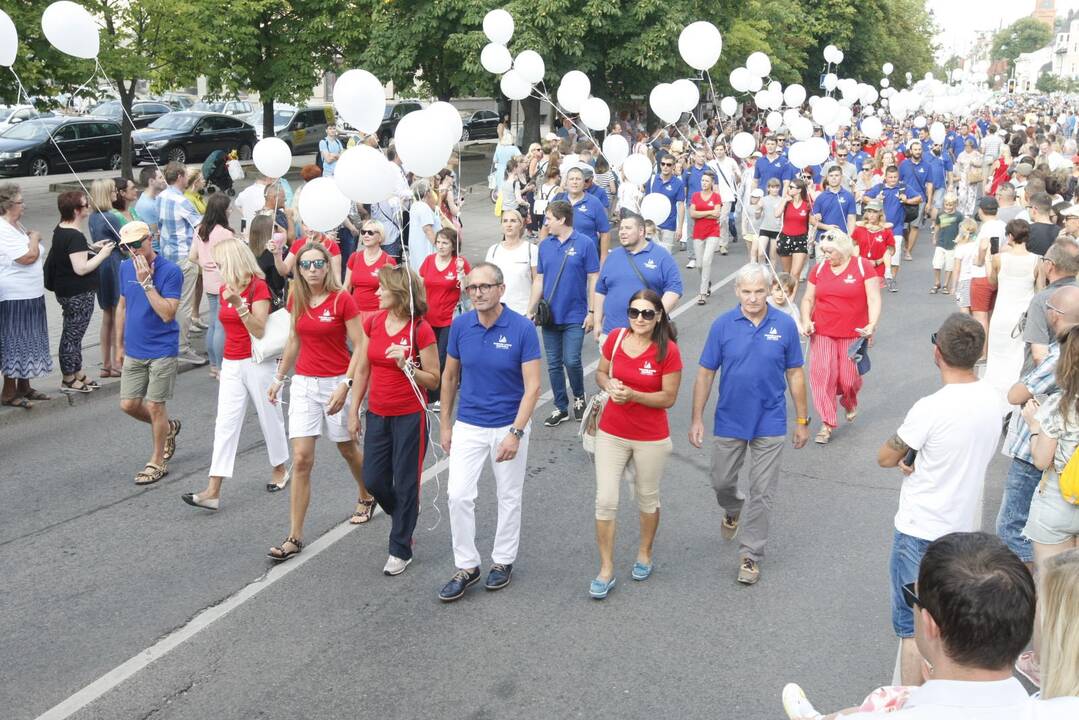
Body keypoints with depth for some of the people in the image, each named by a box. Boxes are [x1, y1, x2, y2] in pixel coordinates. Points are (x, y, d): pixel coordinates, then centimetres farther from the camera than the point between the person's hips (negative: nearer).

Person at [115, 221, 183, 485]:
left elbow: (167, 313, -23)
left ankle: (157, 462, 17)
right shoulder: (125, 268, 3)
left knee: (155, 405, 1)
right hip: (134, 351, 6)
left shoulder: (170, 271, -16)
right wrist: (119, 344, 17)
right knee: (129, 404, 8)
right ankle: (168, 428, 35)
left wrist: (146, 282, -25)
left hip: (162, 351, -6)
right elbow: (122, 306, 15)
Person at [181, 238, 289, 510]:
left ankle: (280, 469, 31)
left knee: (270, 418, 9)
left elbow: (259, 330, -20)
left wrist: (238, 303, -28)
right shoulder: (224, 288, 7)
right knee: (225, 423, -2)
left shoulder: (258, 286, -12)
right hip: (231, 364, 6)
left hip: (258, 363, -6)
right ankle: (213, 490, -6)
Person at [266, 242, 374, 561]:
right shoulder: (296, 299, 3)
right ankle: (295, 537, 1)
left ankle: (367, 497, 46)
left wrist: (345, 385, -20)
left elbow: (359, 346, -12)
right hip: (304, 383, 4)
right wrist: (279, 377, 17)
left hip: (337, 382, -3)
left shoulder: (342, 300, -12)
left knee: (347, 449, 16)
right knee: (301, 459, -3)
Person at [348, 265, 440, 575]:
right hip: (378, 415, 5)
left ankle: (401, 550, 19)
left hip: (410, 417, -5)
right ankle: (403, 517, 41)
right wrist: (354, 411, 8)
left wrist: (405, 363, -24)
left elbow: (433, 380, -9)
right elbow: (362, 369, 8)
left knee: (405, 484, 4)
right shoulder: (373, 322, 1)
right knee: (374, 480, 11)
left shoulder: (421, 331, -14)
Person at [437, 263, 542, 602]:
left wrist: (516, 433, -23)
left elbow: (532, 387, -16)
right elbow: (450, 376, 6)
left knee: (509, 497, 12)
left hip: (509, 426, -2)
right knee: (458, 495, -3)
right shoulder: (460, 325, -6)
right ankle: (466, 566, 12)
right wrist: (445, 425, 6)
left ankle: (503, 560, 31)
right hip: (468, 426, 3)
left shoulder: (523, 329, -17)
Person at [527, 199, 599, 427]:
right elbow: (539, 280, 10)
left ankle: (579, 397, 18)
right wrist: (530, 312, 7)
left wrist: (592, 312, -9)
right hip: (550, 315, 5)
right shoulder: (545, 245, 6)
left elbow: (593, 280, -5)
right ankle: (561, 408, 21)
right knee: (554, 364, 8)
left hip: (575, 316, -4)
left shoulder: (584, 244, -7)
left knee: (571, 360, -10)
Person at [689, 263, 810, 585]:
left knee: (762, 493, 5)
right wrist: (697, 419, -5)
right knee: (721, 482, 15)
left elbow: (795, 374, 0)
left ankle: (750, 555, 19)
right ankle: (734, 510, 50)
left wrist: (803, 420, 2)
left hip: (769, 423, -1)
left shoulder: (785, 325, -7)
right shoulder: (722, 325, -7)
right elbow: (705, 373, -3)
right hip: (729, 422, 1)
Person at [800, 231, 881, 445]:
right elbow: (808, 299, 10)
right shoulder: (819, 269, 5)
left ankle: (850, 403, 39)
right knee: (822, 374, -6)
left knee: (849, 377, 4)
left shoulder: (862, 266, -5)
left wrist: (872, 324, -22)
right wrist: (806, 321, -7)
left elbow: (874, 299, -8)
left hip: (853, 334, -2)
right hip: (822, 333, 2)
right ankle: (827, 424, 3)